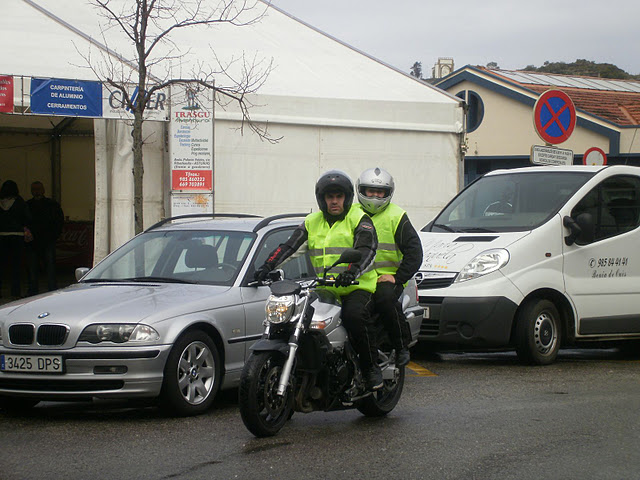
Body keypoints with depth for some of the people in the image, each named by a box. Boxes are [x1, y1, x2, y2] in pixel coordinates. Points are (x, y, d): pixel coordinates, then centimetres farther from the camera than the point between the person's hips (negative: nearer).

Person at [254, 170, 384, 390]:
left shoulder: (359, 219, 2)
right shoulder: (312, 222, 16)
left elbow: (367, 249, -14)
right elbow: (289, 246, 6)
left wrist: (351, 272, -34)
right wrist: (267, 266, -11)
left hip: (358, 288, -5)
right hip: (325, 291, 5)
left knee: (354, 315, -33)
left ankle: (371, 366, -15)